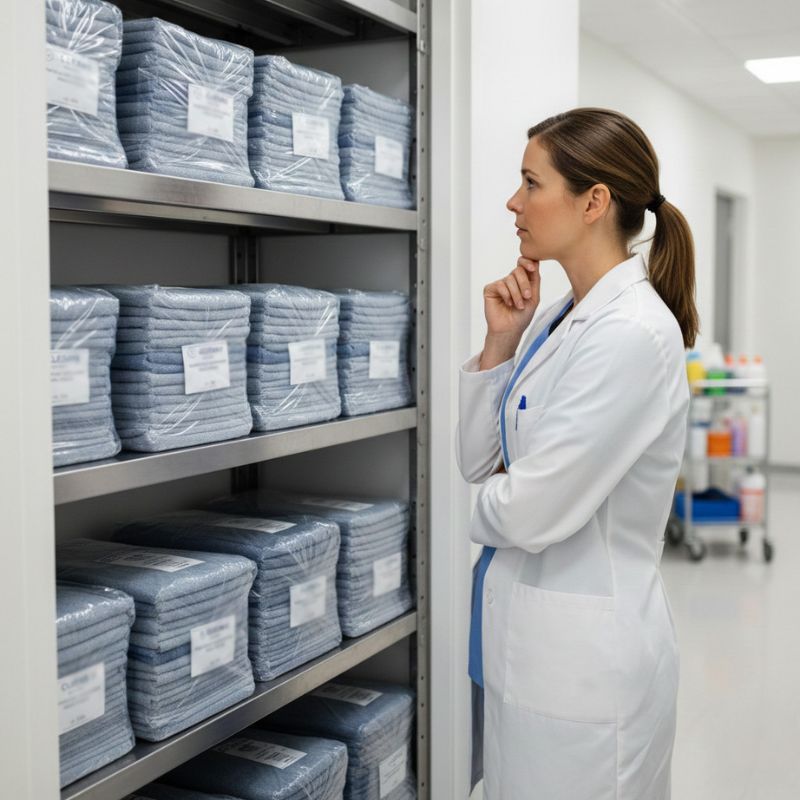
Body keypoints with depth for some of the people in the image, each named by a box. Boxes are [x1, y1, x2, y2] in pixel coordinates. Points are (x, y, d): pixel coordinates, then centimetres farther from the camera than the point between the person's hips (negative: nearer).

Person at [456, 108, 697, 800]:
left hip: (582, 660, -8)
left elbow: (528, 513, -23)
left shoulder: (633, 334, -21)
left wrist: (494, 501, -1)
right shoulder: (557, 319, 6)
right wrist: (501, 340, -2)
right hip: (521, 640, 8)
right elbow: (476, 461, 8)